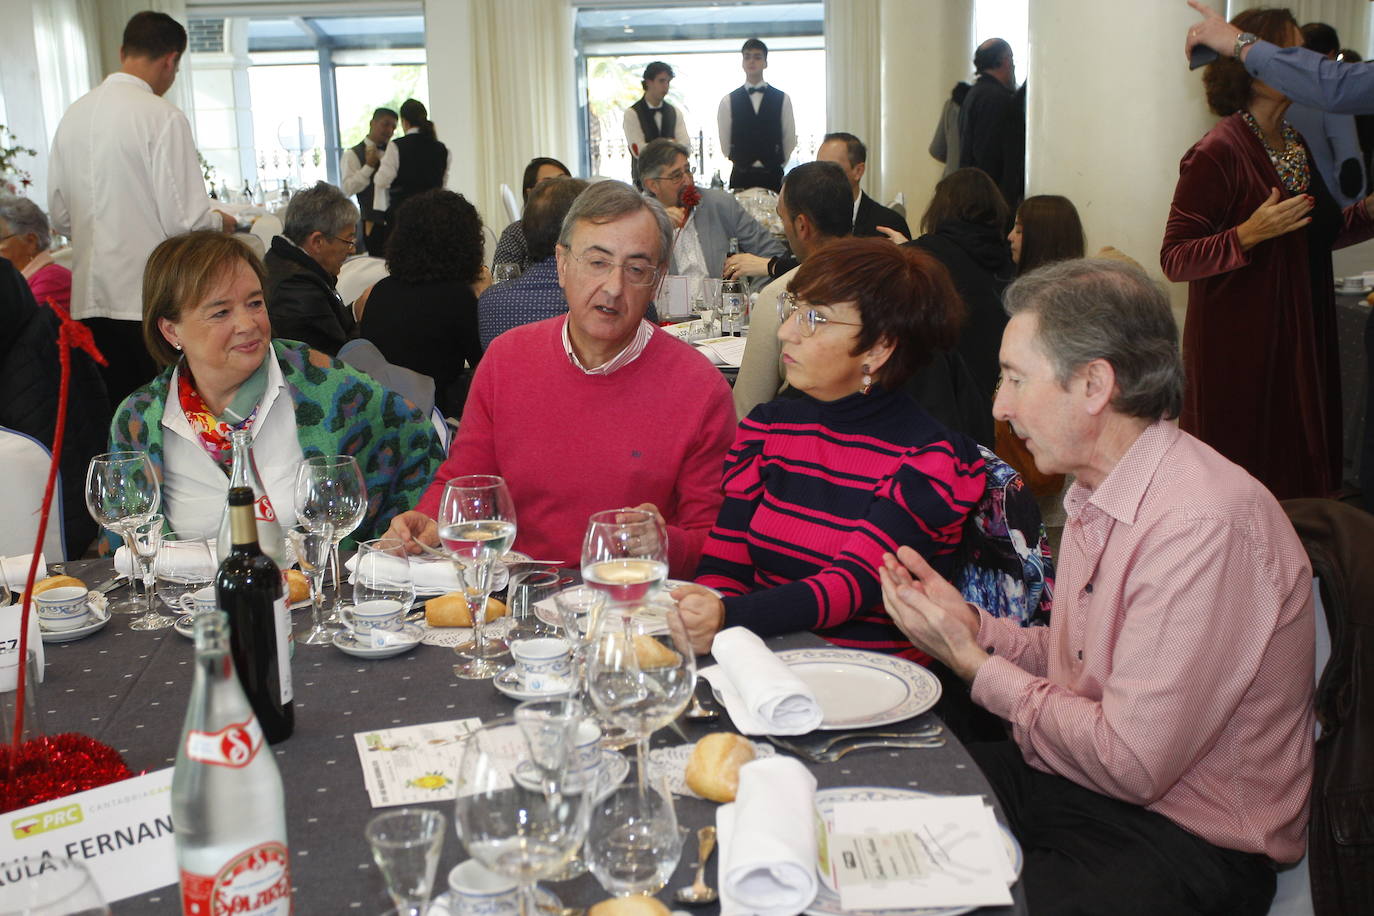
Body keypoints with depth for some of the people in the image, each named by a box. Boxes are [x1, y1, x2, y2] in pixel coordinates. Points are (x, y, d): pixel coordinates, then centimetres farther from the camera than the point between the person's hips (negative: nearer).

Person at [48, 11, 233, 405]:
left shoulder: (73, 114, 8)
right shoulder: (162, 116, -11)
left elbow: (60, 218, 14)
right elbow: (185, 221, -13)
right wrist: (221, 221, 7)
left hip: (91, 298, 6)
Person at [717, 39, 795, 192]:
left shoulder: (782, 99, 5)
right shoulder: (728, 101, 4)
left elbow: (790, 140, 8)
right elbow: (725, 143, 8)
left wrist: (777, 166, 9)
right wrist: (741, 164, 12)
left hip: (773, 175, 0)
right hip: (741, 177, 0)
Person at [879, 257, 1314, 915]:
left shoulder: (1205, 526, -26)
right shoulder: (1095, 494, 5)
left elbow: (1130, 762, -25)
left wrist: (975, 665, -16)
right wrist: (974, 626, -3)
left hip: (1189, 851, -8)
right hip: (1087, 777, 8)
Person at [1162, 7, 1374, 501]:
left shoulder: (1302, 145, 12)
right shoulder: (1216, 154, -13)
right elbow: (1174, 260, -17)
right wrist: (1249, 234, -28)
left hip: (1303, 338, 7)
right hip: (1238, 345, -7)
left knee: (1300, 474, 9)